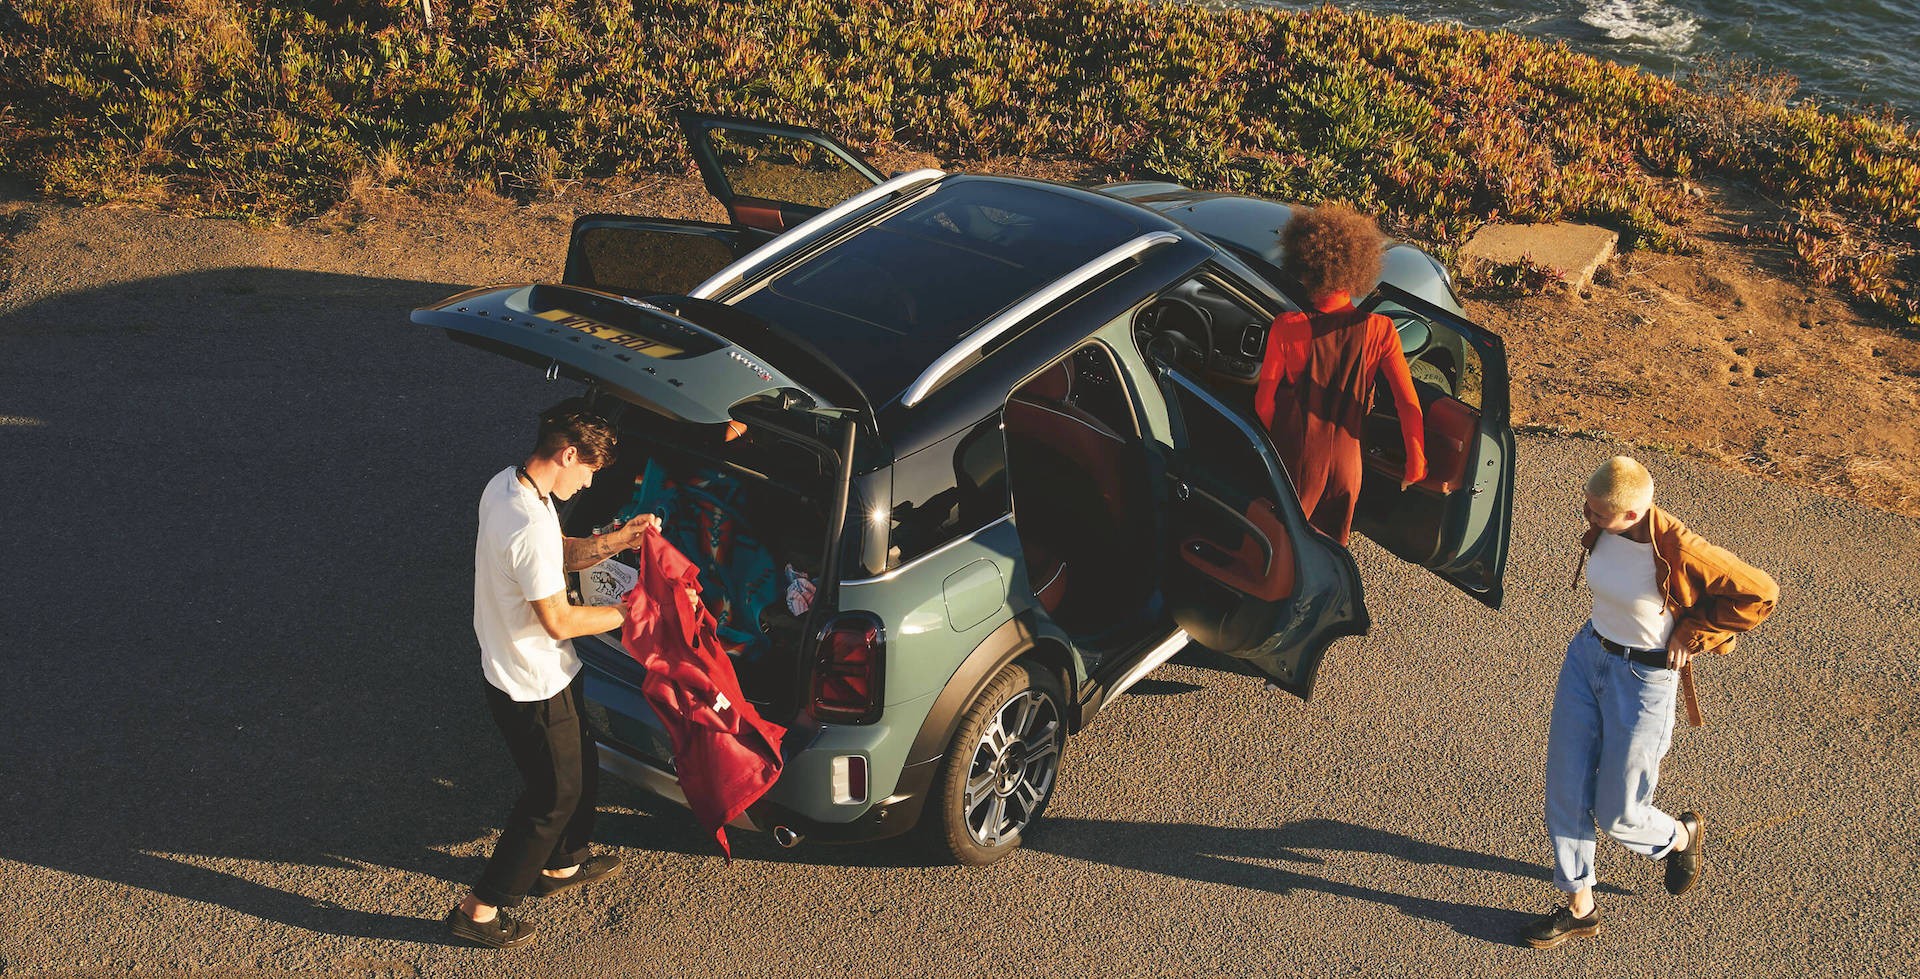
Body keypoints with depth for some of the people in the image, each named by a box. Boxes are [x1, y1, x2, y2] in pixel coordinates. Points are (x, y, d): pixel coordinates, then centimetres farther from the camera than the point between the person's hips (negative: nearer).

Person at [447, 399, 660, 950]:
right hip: (532, 690, -10)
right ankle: (480, 910, 21)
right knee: (554, 796, 9)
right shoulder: (530, 528, -34)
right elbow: (560, 621, -27)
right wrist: (633, 612, -16)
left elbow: (562, 556, 11)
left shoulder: (505, 486, -2)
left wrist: (616, 541, -4)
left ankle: (563, 864, 50)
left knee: (581, 769, 27)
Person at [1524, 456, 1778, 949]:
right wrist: (1602, 630, 10)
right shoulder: (1602, 529, -9)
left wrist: (1691, 636, -13)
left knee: (1616, 814, 7)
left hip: (1643, 678, -6)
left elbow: (1760, 594, -18)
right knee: (1565, 792, 9)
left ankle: (1682, 835, 41)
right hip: (1586, 655, 6)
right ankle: (1579, 907, 26)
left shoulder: (1677, 551, -28)